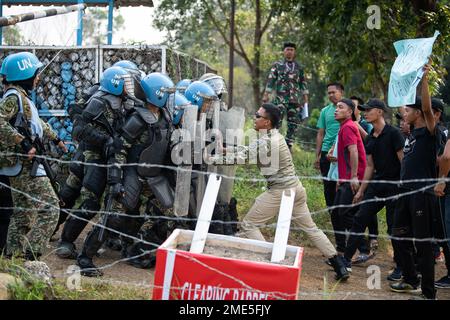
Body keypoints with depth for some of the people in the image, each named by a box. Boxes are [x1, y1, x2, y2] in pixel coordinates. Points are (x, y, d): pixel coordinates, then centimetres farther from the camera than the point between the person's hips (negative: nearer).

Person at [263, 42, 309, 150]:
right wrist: (266, 95, -4)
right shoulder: (277, 65, 6)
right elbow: (270, 80, 3)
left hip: (295, 99, 3)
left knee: (293, 124, 3)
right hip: (280, 98, -3)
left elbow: (303, 84, 15)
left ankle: (288, 147, 11)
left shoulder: (299, 67, 13)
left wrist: (305, 99, 10)